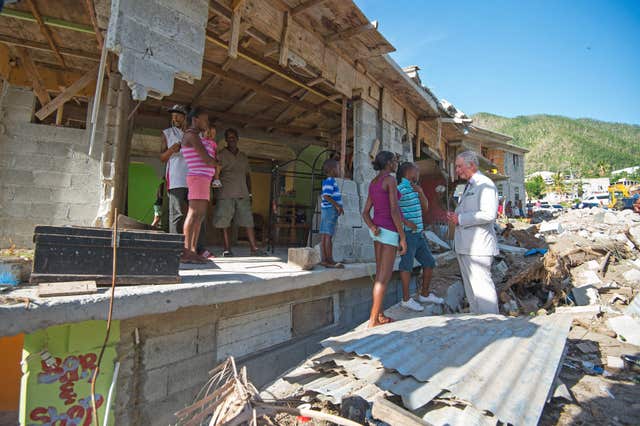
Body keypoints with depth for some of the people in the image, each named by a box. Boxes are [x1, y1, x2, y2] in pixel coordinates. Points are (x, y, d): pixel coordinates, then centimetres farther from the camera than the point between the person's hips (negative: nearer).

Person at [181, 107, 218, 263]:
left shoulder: (196, 137, 25)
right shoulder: (191, 135, -7)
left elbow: (210, 156, 23)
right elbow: (207, 159, -15)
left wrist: (210, 138, 19)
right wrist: (216, 164, 6)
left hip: (203, 179, 10)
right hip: (198, 177, -10)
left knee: (200, 215, 4)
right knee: (194, 213, -14)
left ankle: (193, 251, 4)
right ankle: (186, 252, -16)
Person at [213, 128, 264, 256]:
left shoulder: (243, 157, 19)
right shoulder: (221, 155, 4)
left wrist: (249, 193, 15)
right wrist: (215, 194, -8)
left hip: (243, 195, 4)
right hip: (226, 195, -3)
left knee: (248, 221, -1)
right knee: (224, 223, -1)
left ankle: (254, 249, 1)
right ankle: (227, 249, 7)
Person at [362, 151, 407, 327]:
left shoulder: (373, 183, 13)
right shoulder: (390, 180, -13)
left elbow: (365, 212, 7)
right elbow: (394, 211, -20)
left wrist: (373, 228, -10)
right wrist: (403, 238, -17)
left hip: (377, 230, 9)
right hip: (389, 231, -8)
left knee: (381, 275, 13)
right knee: (384, 278, -5)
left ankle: (379, 315, 19)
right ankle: (373, 320, -2)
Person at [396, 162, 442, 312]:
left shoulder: (414, 189, 16)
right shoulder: (400, 189, -11)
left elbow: (425, 208, 15)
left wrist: (420, 192, 2)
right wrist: (406, 222, -22)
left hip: (418, 233, 9)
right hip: (407, 233, -9)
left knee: (429, 262, 14)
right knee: (407, 264, -3)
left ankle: (424, 294, 27)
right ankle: (406, 299, 9)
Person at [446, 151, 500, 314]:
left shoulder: (485, 184, -11)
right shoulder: (469, 186, 20)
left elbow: (488, 214, -23)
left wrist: (460, 219, -17)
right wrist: (455, 215, 10)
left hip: (478, 246, -10)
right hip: (464, 246, 10)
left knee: (481, 285, -6)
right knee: (470, 285, 16)